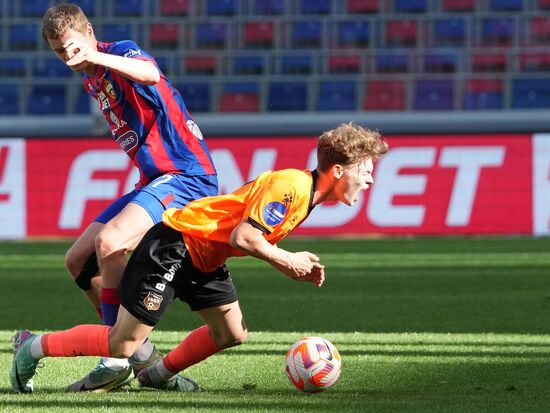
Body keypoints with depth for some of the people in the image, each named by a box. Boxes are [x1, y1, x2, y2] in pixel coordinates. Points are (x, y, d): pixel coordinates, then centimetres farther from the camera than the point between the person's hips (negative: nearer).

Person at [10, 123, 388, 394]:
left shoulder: (307, 194, 7)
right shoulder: (290, 186, -24)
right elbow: (243, 236, -29)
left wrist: (297, 266, 2)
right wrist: (287, 260, -17)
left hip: (204, 258, 10)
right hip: (172, 247, -10)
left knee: (232, 334, 4)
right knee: (123, 344, -7)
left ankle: (158, 374, 23)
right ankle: (32, 348, 8)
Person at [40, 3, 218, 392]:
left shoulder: (120, 52, -12)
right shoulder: (91, 81, 16)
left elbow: (150, 75, -38)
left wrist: (94, 56, -49)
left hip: (186, 175, -11)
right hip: (153, 181, 11)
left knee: (109, 243, -30)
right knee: (78, 261, 8)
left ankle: (122, 358, -21)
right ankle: (141, 356, 10)